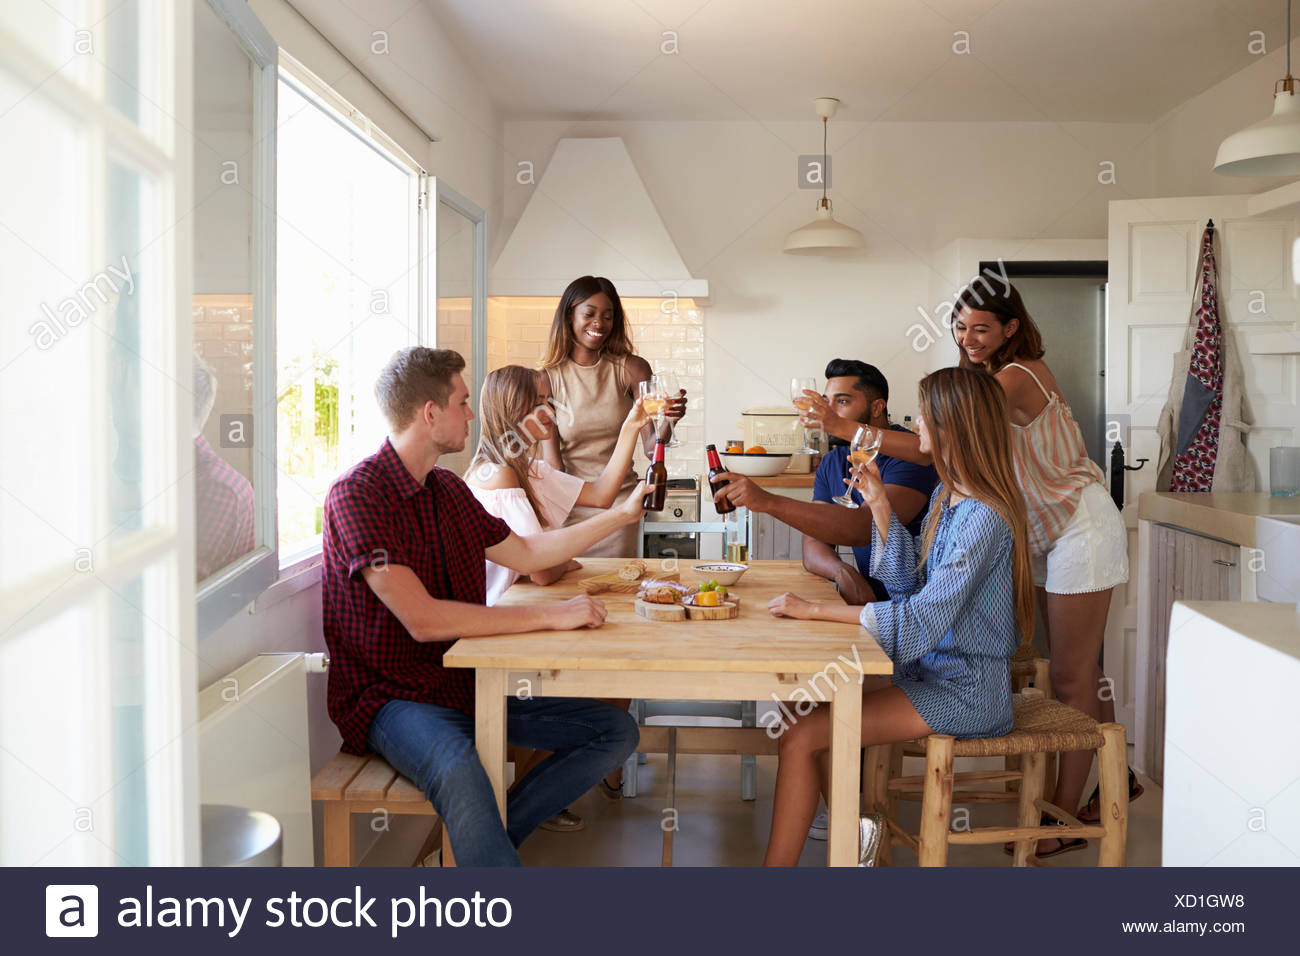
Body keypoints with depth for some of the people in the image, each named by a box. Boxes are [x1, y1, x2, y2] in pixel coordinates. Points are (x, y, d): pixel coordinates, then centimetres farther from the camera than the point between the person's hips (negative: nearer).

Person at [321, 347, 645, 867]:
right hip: (390, 697, -8)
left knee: (616, 730, -1)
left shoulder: (447, 489, 11)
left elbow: (525, 553, 22)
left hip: (467, 684, 8)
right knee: (458, 770, -41)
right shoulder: (356, 493, -15)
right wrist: (552, 615, -23)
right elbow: (423, 619, -24)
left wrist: (622, 515, 21)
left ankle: (484, 842, -6)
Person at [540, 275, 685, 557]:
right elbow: (552, 463, -5)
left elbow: (650, 449, -4)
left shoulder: (632, 369, -1)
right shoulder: (548, 378, -4)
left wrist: (669, 421, -24)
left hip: (620, 503, 1)